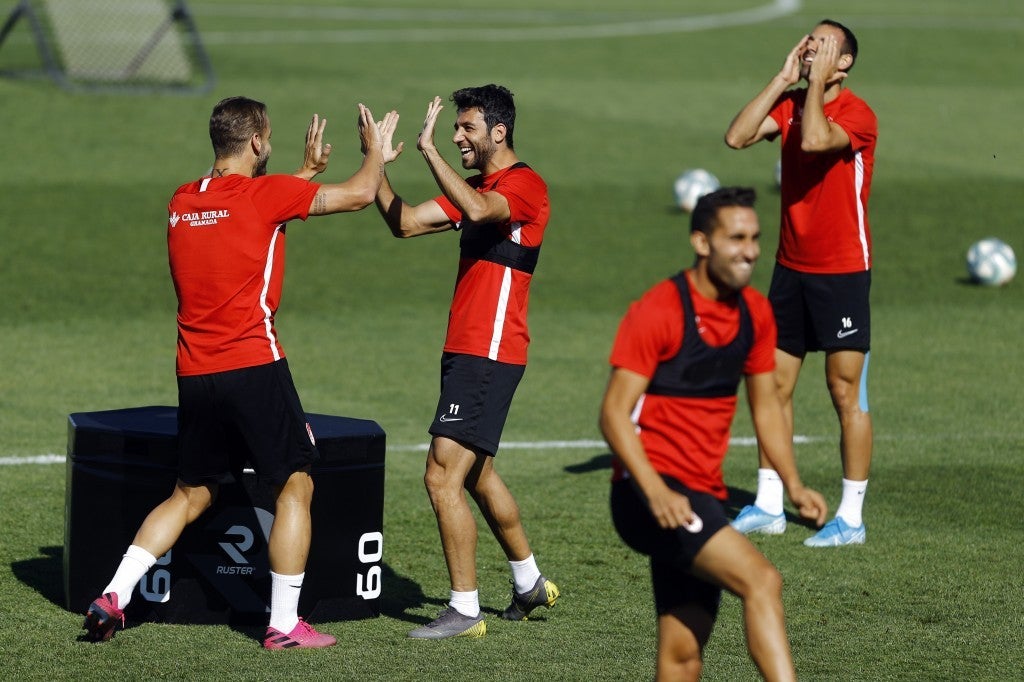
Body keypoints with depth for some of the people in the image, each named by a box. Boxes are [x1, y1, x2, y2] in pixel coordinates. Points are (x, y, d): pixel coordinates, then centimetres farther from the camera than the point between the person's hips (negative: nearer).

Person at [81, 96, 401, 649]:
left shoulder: (181, 203, 11)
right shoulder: (264, 194, -8)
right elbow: (359, 195, -1)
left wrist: (307, 170, 36)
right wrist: (375, 150, 18)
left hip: (194, 374, 6)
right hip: (254, 367, -6)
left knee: (190, 496, 17)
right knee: (295, 487, 5)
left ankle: (114, 596, 7)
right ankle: (284, 624, 3)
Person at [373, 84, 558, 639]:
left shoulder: (525, 186, -11)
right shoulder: (477, 188, 17)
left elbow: (478, 210, -33)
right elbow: (404, 223, 11)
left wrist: (429, 150, -31)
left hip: (489, 354, -10)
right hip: (465, 349, 10)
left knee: (442, 476, -13)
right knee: (477, 475, 21)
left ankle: (464, 609, -8)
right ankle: (529, 582, 36)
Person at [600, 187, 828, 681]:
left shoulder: (755, 314, 10)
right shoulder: (657, 312, -12)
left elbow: (766, 404, 20)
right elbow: (614, 413, -14)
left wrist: (793, 484, 7)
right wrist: (657, 492, -26)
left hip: (702, 497, 8)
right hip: (650, 492, -8)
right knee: (762, 580, -24)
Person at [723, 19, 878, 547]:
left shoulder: (857, 115, -13)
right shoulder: (790, 104, 5)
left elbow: (815, 139, -33)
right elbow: (737, 136, -9)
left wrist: (818, 81, -21)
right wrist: (784, 78, -8)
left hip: (842, 273, -7)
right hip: (791, 267, 7)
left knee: (846, 393, -3)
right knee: (774, 386, 9)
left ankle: (851, 518, 3)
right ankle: (768, 506, 18)